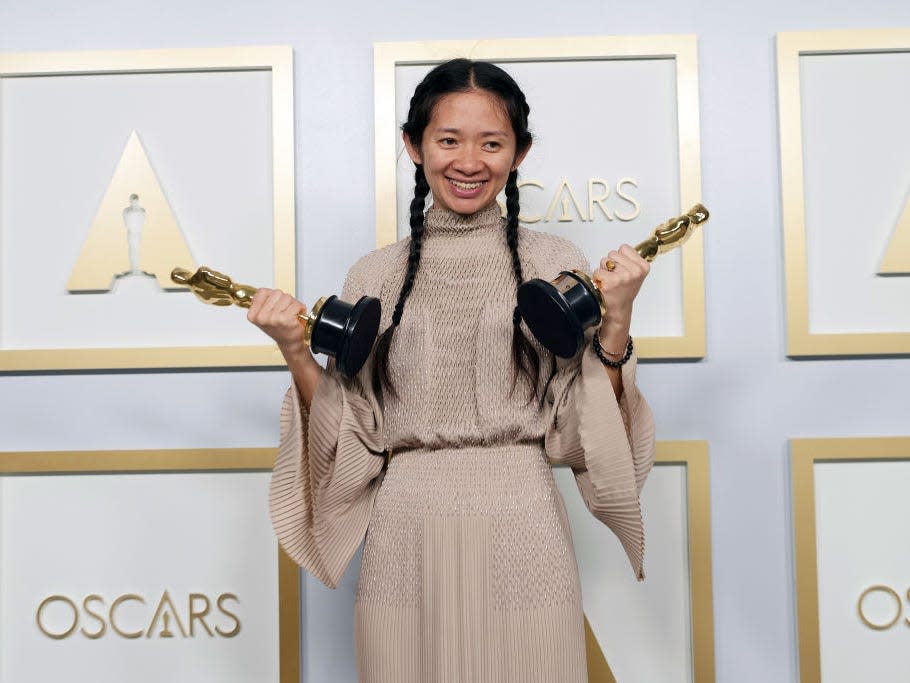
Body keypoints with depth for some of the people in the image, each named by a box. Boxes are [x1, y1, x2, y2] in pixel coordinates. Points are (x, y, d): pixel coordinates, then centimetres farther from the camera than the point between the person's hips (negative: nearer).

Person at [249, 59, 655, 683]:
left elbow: (576, 433, -1)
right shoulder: (374, 276, 6)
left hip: (521, 536, -1)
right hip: (406, 542, 1)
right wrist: (297, 355, -7)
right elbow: (356, 441, 4)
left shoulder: (555, 263, 2)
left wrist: (615, 326, -12)